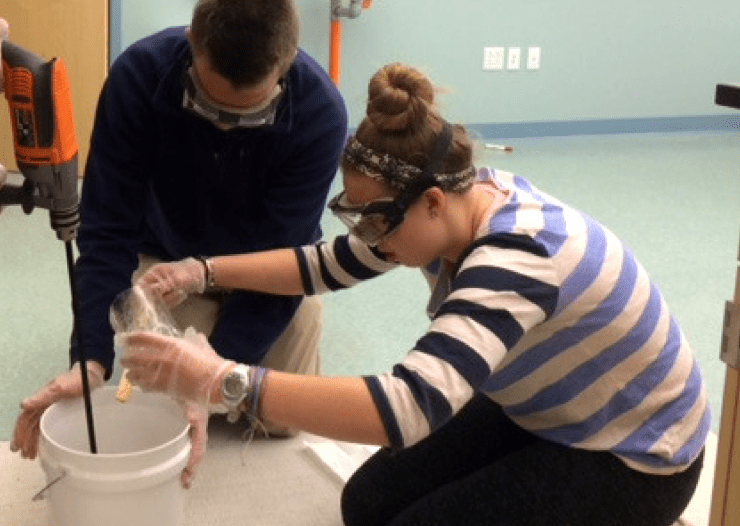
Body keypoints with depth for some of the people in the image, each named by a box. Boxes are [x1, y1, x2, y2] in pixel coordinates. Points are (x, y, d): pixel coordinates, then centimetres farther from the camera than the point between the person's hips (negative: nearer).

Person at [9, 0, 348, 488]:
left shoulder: (320, 112, -33)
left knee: (285, 417, -7)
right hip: (169, 259, 1)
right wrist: (92, 359, -38)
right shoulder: (139, 75, -30)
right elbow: (108, 229, -26)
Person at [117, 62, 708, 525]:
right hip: (537, 415, 8)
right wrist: (203, 272, -11)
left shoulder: (516, 258, -38)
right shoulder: (455, 203, -11)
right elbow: (330, 263, 0)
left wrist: (221, 381, -53)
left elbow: (410, 406, -51)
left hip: (630, 459, -8)